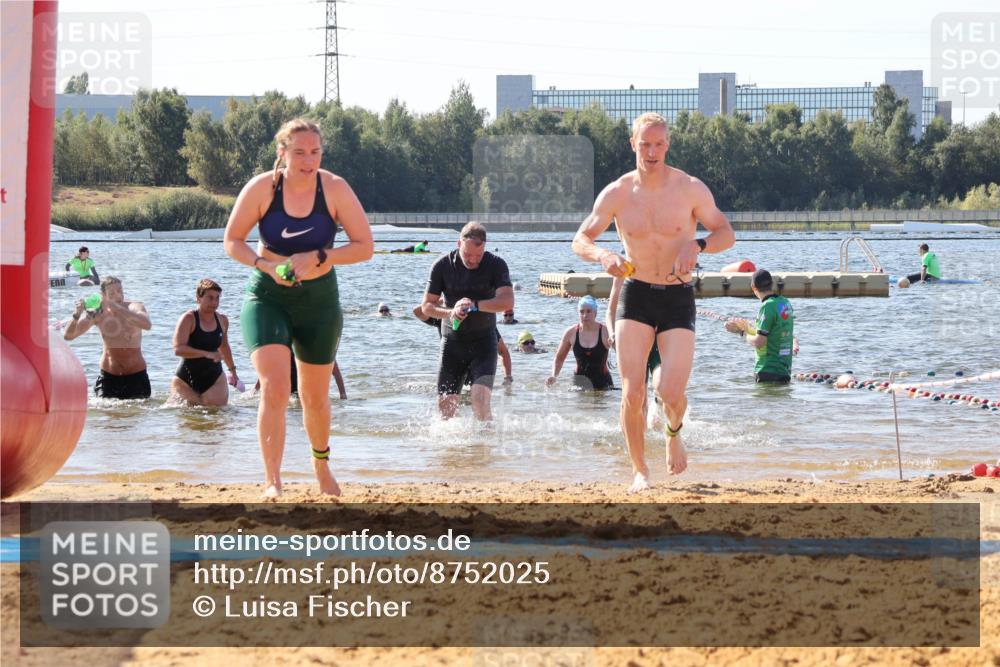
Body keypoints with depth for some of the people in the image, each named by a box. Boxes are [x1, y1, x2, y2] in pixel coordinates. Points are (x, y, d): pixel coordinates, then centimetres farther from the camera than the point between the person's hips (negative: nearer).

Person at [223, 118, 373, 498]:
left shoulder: (335, 189, -10)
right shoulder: (261, 188, -11)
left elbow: (365, 247, -9)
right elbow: (232, 241, -2)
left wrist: (318, 257, -22)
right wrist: (265, 264, -21)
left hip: (319, 300, 1)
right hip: (267, 299, -1)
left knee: (315, 396, 14)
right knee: (274, 389, -20)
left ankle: (321, 461, 42)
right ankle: (272, 481, -17)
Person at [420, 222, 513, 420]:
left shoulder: (496, 265, -7)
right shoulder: (443, 266, -3)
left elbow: (507, 301, -19)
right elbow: (427, 306, 1)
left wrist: (475, 305, -29)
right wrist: (450, 312, -18)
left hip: (483, 341, -2)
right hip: (452, 342, 2)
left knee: (480, 400, -19)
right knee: (445, 405, -1)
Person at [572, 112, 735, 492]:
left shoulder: (691, 189, -5)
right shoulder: (616, 194, -2)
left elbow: (726, 234, 1)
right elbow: (580, 240, 1)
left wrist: (697, 245, -21)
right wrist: (603, 256, -22)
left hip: (679, 297, -1)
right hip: (636, 294, 1)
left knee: (671, 393, -12)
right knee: (632, 392, -11)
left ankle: (674, 433, 24)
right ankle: (639, 471, 8)